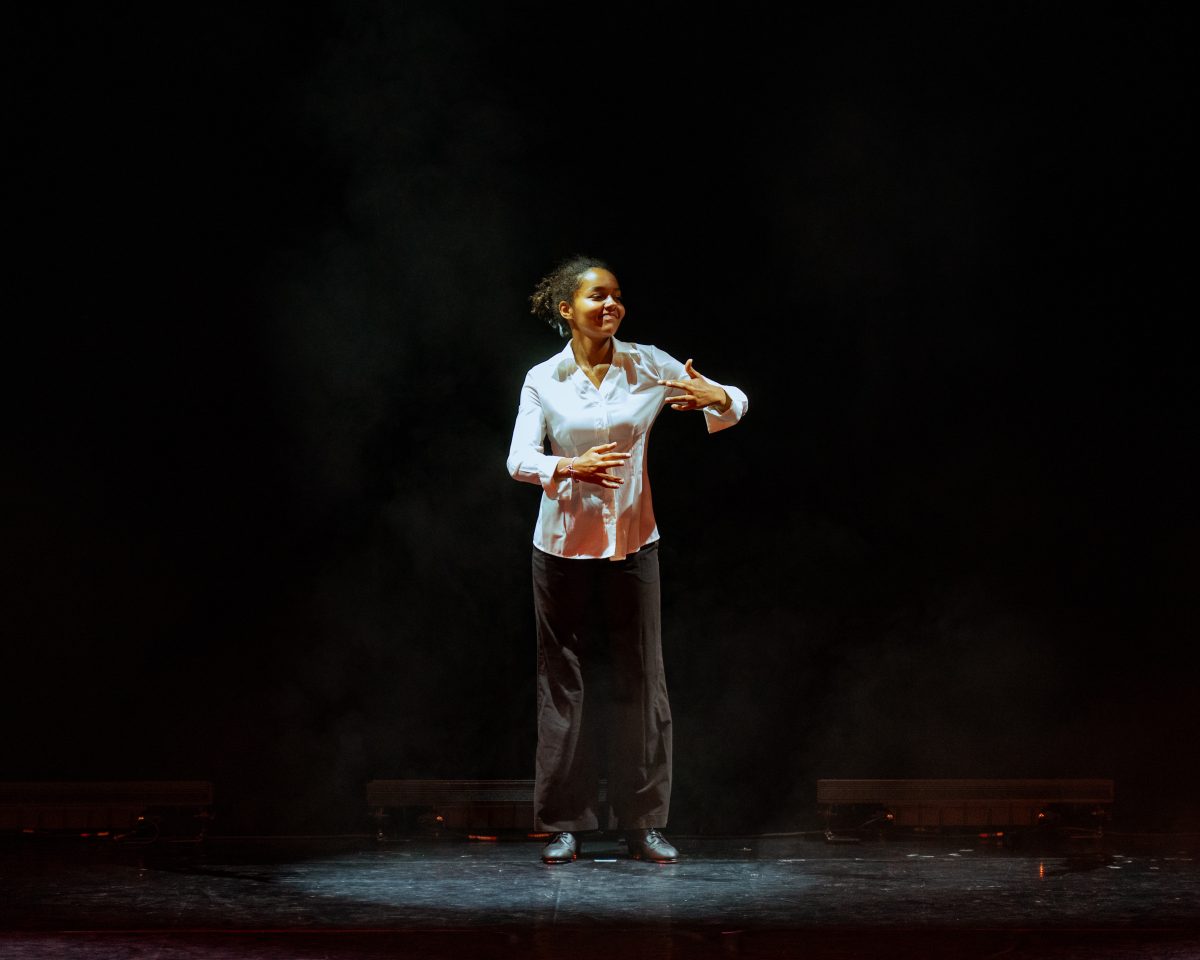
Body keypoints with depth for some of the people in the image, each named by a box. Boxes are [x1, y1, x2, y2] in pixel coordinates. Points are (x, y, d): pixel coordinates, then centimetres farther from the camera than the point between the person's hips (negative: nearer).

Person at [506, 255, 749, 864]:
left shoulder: (648, 367, 1)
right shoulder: (543, 380, 0)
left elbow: (736, 404, 4)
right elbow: (519, 460, -6)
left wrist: (716, 398, -20)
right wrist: (571, 466, -26)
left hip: (631, 540, 1)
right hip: (563, 543, 0)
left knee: (639, 677, 1)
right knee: (563, 678, 3)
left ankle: (644, 824, 9)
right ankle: (563, 824, 12)